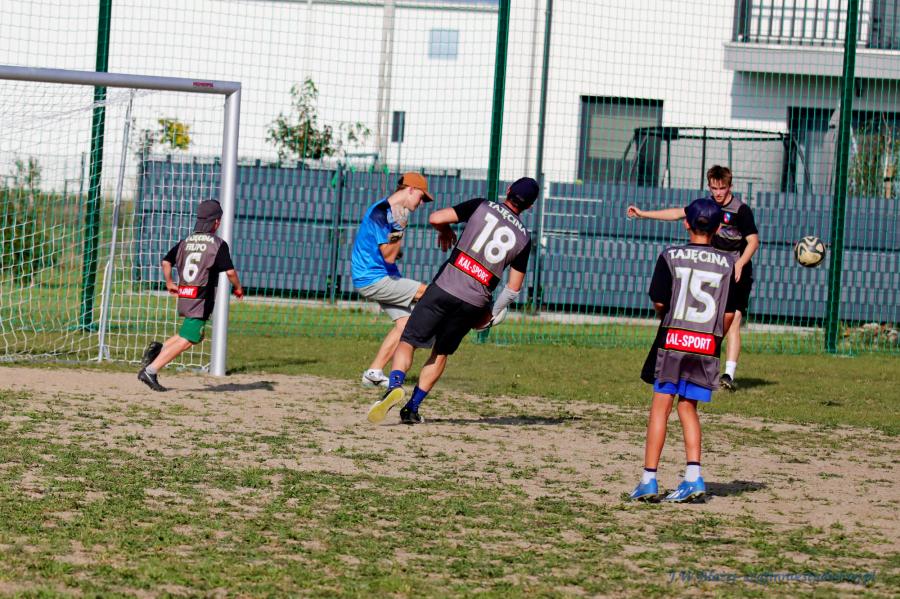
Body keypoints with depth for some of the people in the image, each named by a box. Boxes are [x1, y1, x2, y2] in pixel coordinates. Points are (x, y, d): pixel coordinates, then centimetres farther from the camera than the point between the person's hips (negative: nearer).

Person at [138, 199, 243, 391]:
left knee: (195, 335, 22)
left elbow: (166, 261, 9)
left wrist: (169, 283, 23)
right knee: (187, 340, -8)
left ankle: (159, 348, 3)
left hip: (184, 296, 7)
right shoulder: (218, 244, -6)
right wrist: (238, 288, 6)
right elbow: (229, 271, -11)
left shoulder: (186, 241, 11)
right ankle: (151, 370, -18)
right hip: (202, 298, -7)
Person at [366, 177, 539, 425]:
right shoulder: (523, 238, 7)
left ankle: (395, 385, -27)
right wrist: (491, 314, 22)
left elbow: (435, 218, -5)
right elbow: (514, 288, 8)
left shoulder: (482, 206, 2)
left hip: (444, 287, -2)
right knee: (441, 353, 20)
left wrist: (445, 230, 18)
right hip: (475, 302, 2)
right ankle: (411, 409, 16)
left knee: (408, 341, 0)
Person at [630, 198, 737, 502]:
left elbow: (658, 302, -4)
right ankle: (693, 476, 2)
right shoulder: (728, 262, 3)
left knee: (660, 406, 3)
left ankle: (649, 479, -1)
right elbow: (729, 314, 3)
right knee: (687, 406, 13)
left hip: (672, 340, -2)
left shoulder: (671, 257, -3)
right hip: (707, 345, 2)